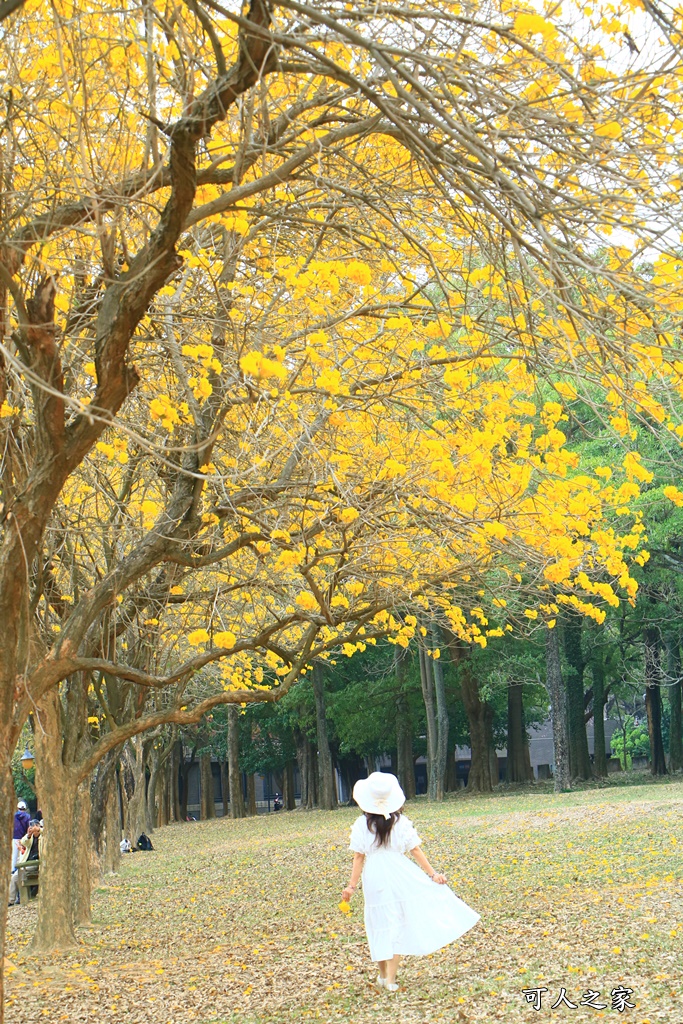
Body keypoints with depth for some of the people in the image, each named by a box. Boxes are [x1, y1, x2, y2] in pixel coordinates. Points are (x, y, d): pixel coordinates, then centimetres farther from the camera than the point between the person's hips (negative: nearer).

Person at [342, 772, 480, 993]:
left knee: (380, 925, 12)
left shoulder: (361, 824, -4)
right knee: (397, 925, 6)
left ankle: (383, 975, 22)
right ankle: (390, 980, 3)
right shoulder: (401, 822, -1)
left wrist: (352, 885, -1)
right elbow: (415, 850, -1)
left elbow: (358, 857, -5)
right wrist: (432, 873, 4)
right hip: (399, 875, 0)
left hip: (374, 879, 0)